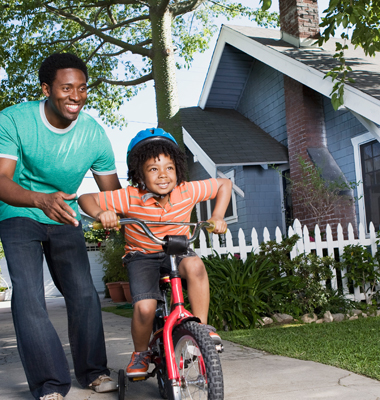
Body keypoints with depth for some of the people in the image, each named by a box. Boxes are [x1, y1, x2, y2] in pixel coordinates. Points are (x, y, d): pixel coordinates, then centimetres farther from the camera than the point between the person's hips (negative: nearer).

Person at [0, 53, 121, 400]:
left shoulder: (94, 135, -13)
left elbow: (113, 195, -4)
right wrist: (42, 200, -50)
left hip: (65, 218, 3)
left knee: (84, 292, -6)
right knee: (29, 296, -17)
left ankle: (93, 371, 13)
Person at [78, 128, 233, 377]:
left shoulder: (188, 192, -14)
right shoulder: (130, 198, -19)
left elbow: (224, 184, 1)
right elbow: (86, 199, -15)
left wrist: (217, 217, -9)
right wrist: (100, 213, -35)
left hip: (176, 251, 2)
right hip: (142, 256, -1)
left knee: (194, 265, -34)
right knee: (145, 307, -25)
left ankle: (201, 326, -16)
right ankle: (141, 353, 7)